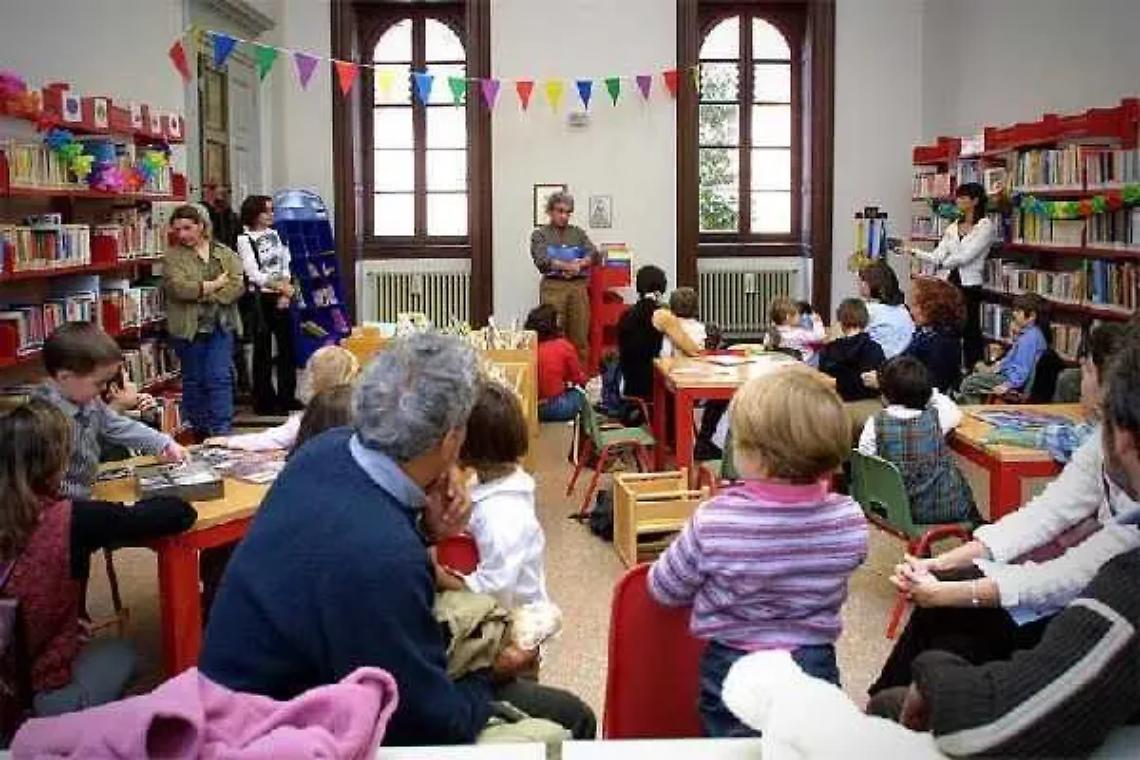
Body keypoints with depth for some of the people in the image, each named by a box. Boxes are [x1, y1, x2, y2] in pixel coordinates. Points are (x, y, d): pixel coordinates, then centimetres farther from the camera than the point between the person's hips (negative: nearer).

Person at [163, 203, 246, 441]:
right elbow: (178, 288, -16)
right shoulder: (172, 257, 1)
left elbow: (238, 285, -6)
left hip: (221, 326, 1)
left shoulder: (225, 254, 7)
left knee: (220, 378, -6)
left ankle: (222, 431, -5)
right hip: (188, 329, -1)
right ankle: (197, 434, 18)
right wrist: (217, 283, -9)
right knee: (193, 381, 8)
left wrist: (204, 293, -16)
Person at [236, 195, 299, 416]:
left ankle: (287, 396, 18)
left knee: (287, 346, 7)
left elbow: (285, 266, 8)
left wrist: (286, 293, -5)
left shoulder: (275, 235, 11)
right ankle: (265, 401, 9)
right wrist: (281, 286, -19)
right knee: (263, 350, 1)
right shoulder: (244, 239, -6)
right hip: (259, 299, -5)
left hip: (280, 298, 5)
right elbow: (254, 275, -12)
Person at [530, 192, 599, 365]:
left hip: (578, 286, 3)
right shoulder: (540, 234, 9)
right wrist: (569, 265, -13)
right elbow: (542, 261, -7)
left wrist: (580, 263, -13)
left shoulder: (578, 233, 18)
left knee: (580, 337, 1)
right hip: (553, 287, -3)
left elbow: (594, 255, 6)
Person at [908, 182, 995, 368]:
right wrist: (914, 251, -6)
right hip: (949, 284, 6)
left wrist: (944, 263, -1)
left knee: (970, 333, -1)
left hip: (970, 286, -6)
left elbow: (966, 256, -13)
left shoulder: (985, 226, -5)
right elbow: (937, 256, 6)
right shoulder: (952, 228, 14)